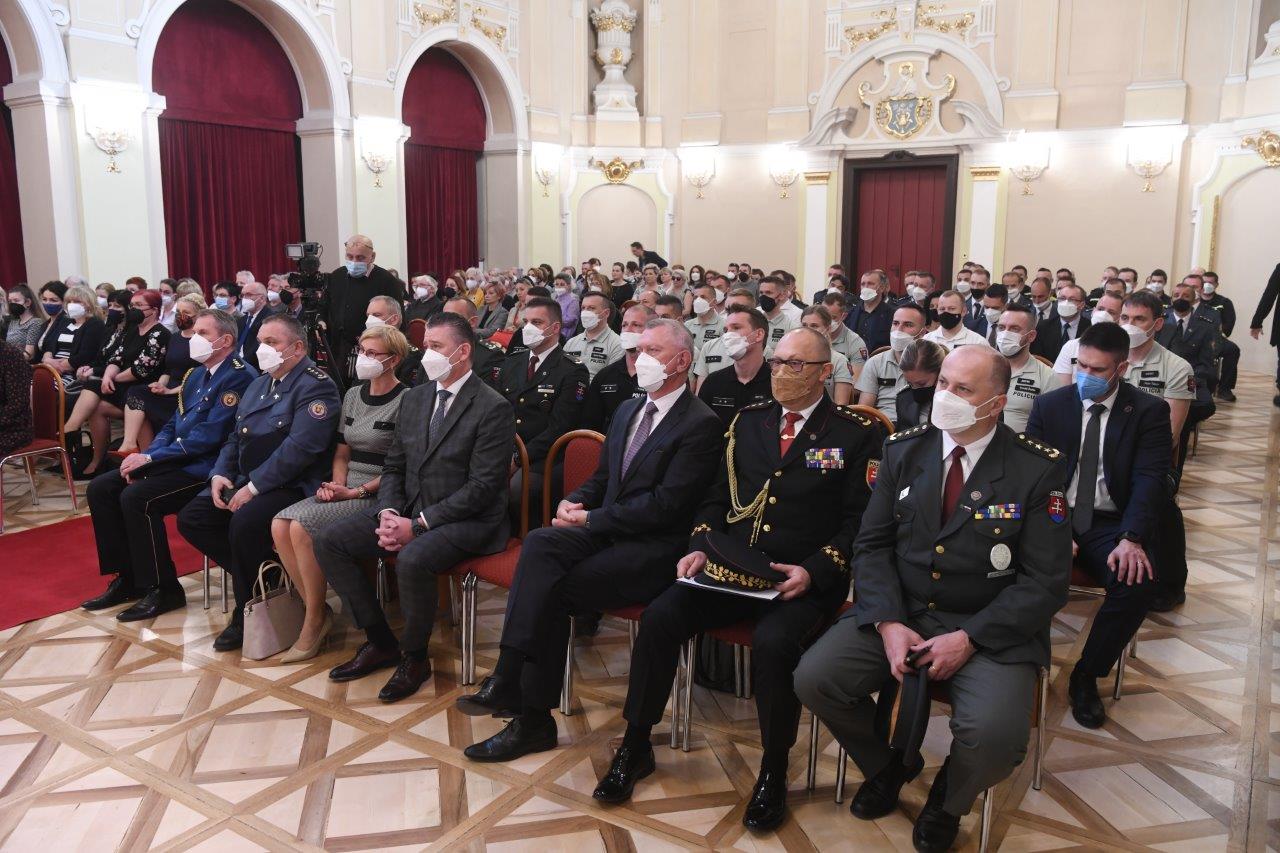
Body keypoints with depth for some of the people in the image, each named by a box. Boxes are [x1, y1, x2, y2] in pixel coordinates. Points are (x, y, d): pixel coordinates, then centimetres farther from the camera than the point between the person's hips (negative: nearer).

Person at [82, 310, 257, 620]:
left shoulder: (239, 376, -14)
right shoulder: (197, 375, 16)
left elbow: (209, 436, -21)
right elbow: (172, 426, 19)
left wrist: (151, 458, -17)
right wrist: (144, 457, -1)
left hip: (206, 467, -10)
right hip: (176, 461, 10)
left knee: (137, 497, -26)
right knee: (100, 488, 1)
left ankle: (164, 590, -11)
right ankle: (128, 578, 9)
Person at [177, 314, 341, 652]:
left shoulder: (315, 386, -12)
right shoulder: (259, 384, 19)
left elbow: (300, 447, -22)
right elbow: (235, 437, 21)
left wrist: (253, 487, -22)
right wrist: (219, 474, 2)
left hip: (291, 486, -9)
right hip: (244, 482, 9)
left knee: (244, 523, -32)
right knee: (191, 519, -5)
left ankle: (246, 614, -9)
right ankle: (259, 577, 6)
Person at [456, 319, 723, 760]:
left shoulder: (702, 423, -8)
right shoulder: (628, 410, 18)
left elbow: (666, 504, -15)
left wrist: (589, 520, -14)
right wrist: (573, 502, 0)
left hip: (655, 547, -6)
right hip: (608, 533, 7)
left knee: (550, 591, -24)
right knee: (540, 542, -24)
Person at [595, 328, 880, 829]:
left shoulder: (856, 435, 2)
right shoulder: (747, 421, 16)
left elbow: (859, 522, -3)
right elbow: (717, 498, 16)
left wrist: (813, 571, -17)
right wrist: (700, 546, -2)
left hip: (805, 580, -4)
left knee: (773, 643, -33)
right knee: (659, 616, -19)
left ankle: (774, 769, -7)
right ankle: (635, 746, 1)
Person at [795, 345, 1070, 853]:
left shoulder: (1037, 469, -8)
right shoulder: (904, 450, 2)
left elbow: (1046, 582, -9)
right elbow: (872, 544, 3)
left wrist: (968, 639, -18)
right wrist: (888, 623, -13)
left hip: (990, 628, -3)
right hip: (898, 613, 3)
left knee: (995, 736, -29)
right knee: (813, 678, -17)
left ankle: (948, 799, 10)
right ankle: (885, 767, 16)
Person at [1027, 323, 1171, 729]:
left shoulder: (1149, 411, 2)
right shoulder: (1050, 405, 6)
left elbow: (1151, 479, -9)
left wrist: (1132, 538, -26)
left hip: (1111, 525, 0)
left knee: (1137, 582, -30)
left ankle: (1086, 676, -6)